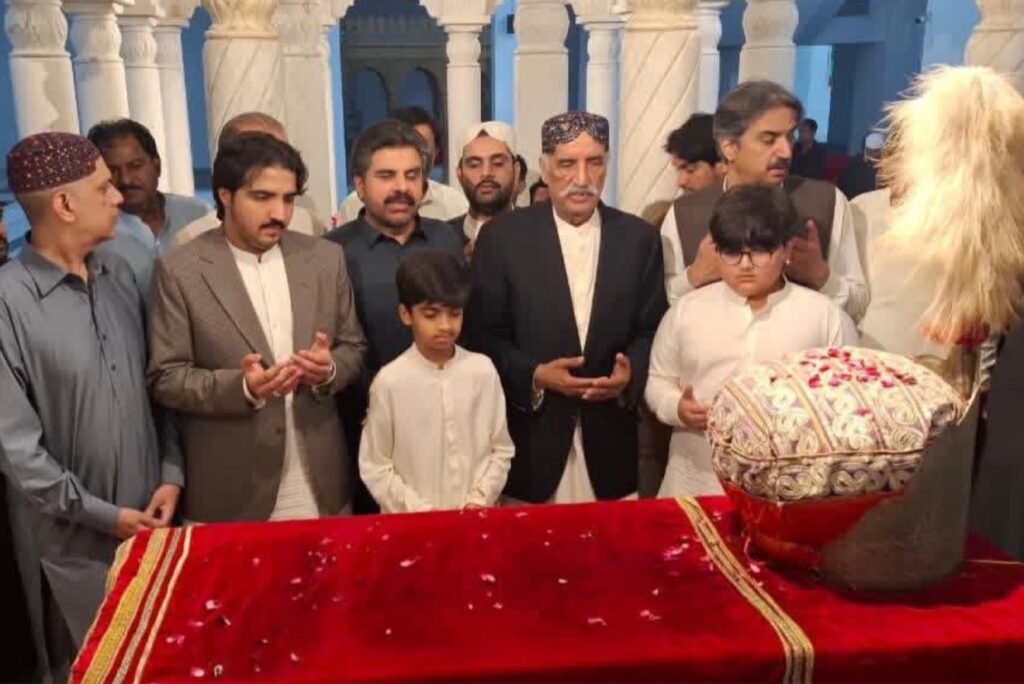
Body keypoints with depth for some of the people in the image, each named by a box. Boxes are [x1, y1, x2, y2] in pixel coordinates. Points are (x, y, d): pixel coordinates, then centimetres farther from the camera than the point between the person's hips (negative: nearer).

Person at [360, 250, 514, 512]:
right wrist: (419, 510, -10)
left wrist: (479, 501, -6)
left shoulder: (483, 370, -4)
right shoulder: (390, 381, -10)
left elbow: (501, 450, 4)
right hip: (411, 523, -2)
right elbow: (375, 467, -4)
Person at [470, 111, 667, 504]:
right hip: (531, 441, -1)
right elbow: (483, 335, -2)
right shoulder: (502, 237, -3)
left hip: (610, 440, 2)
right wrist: (534, 375, -17)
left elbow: (652, 330, 5)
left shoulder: (639, 238, 3)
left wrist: (630, 371, -15)